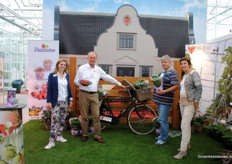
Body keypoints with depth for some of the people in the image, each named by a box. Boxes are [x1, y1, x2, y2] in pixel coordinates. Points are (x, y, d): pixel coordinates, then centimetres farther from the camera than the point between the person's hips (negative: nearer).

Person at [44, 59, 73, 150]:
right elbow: (49, 89, -5)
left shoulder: (66, 76, 9)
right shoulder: (52, 75, -3)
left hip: (65, 101, 5)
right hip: (56, 101, -5)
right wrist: (49, 101, -10)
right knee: (55, 120, -9)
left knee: (62, 119, 11)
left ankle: (59, 136, 26)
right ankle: (52, 141, -4)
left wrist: (70, 99, 10)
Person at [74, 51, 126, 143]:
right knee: (84, 116, 5)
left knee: (96, 116, 0)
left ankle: (97, 136, 10)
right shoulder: (82, 68, 2)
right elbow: (76, 80, 5)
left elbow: (108, 78, 16)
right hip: (84, 94, -2)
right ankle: (85, 135, 20)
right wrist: (81, 83, -18)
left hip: (94, 95, 2)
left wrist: (119, 84, 18)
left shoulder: (98, 69, 11)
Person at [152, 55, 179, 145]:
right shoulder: (163, 72, 15)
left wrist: (164, 91, -24)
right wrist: (156, 88, 9)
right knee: (161, 119, 17)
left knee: (163, 119, -5)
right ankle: (162, 134, 31)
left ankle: (163, 138, 8)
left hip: (165, 100, -9)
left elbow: (176, 86, -20)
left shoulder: (172, 72, -12)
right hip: (160, 99, 9)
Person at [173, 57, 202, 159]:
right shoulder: (184, 76, 14)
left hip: (191, 103, -9)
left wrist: (196, 101, -20)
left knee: (185, 125, -12)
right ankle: (187, 144, 29)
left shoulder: (194, 74, -10)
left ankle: (183, 150, -6)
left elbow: (199, 88, -16)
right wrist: (181, 100, 14)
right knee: (186, 124, 15)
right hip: (182, 102, 9)